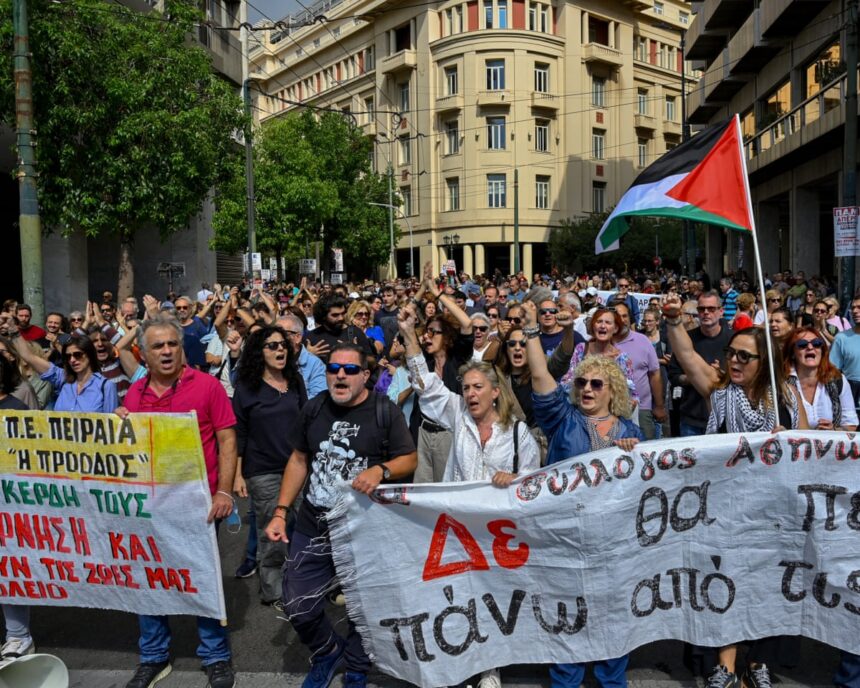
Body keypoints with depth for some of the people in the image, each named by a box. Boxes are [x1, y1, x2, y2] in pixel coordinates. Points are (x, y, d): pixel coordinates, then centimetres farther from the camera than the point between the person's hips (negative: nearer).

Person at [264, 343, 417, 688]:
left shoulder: (385, 411, -9)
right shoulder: (314, 408, 2)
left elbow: (410, 459, -5)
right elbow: (299, 459, 9)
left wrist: (380, 470, -26)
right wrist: (281, 511, 4)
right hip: (313, 527, 3)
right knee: (298, 607, 6)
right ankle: (327, 652, 37)